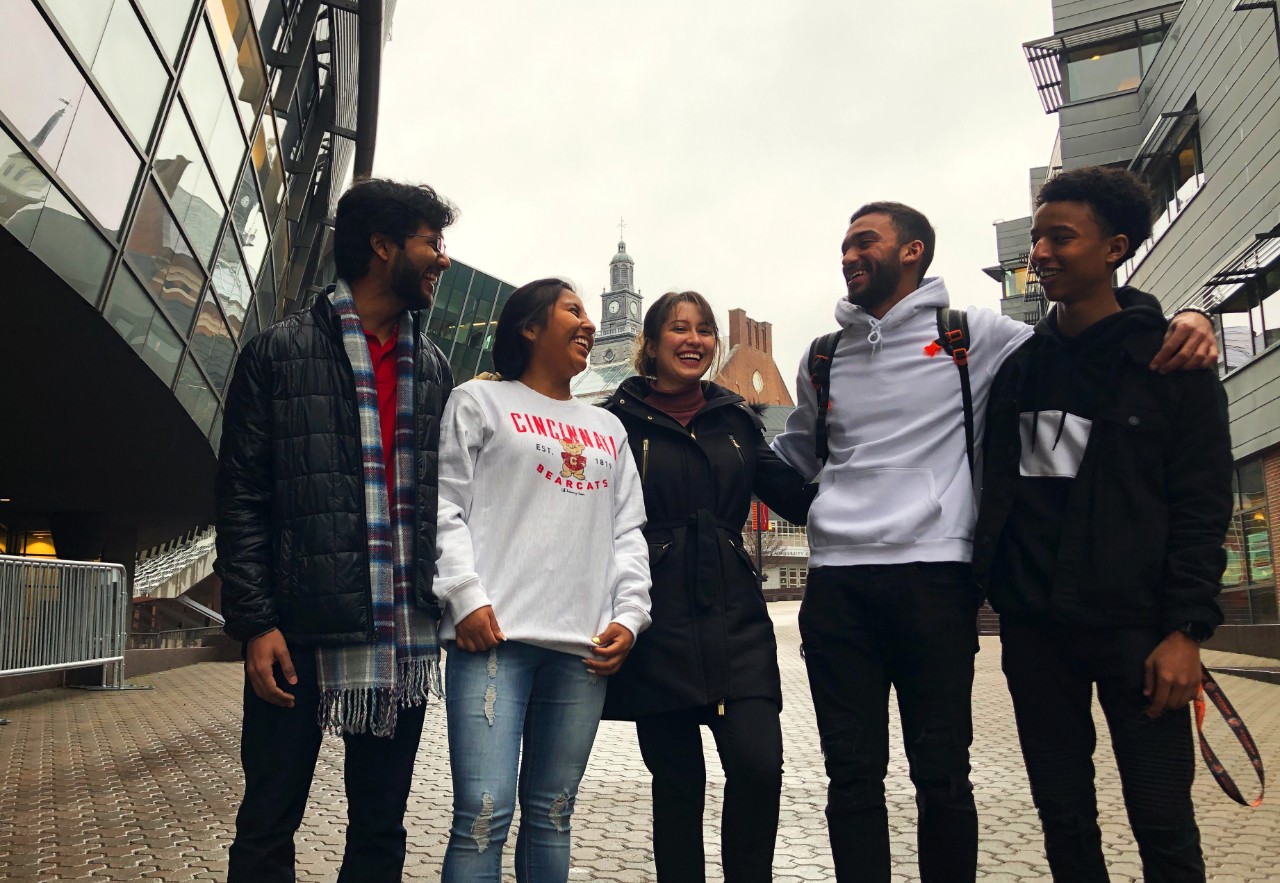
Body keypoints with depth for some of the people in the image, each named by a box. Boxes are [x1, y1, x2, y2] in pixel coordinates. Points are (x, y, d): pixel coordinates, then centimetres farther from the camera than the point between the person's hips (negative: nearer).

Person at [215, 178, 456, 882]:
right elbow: (241, 499, -3)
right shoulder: (280, 353, 0)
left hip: (406, 641, 4)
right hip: (300, 637, -4)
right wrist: (254, 623, -10)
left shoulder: (433, 369, 13)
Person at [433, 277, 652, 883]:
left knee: (551, 813, 10)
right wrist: (466, 597, -12)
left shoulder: (607, 428, 23)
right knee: (483, 815, -10)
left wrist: (630, 614, 5)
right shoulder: (480, 402, 9)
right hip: (496, 635, -4)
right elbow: (446, 506, 0)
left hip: (584, 648, 5)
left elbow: (628, 532, 18)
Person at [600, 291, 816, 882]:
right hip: (660, 628, -2)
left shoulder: (735, 419, 12)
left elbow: (799, 498, 9)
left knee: (758, 766, -8)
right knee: (677, 782, 6)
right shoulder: (620, 419, 1)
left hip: (734, 622, 3)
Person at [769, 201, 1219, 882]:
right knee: (852, 775, 7)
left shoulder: (971, 335, 6)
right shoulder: (824, 358, 18)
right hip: (836, 584, 4)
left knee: (941, 775, 3)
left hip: (934, 577, -3)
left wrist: (1182, 321, -9)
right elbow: (795, 454, 30)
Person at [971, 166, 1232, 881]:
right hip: (1032, 626, 4)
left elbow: (1203, 506, -6)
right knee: (1064, 817, 12)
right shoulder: (1018, 364, 11)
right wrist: (995, 586, 7)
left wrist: (1187, 631, -12)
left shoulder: (1170, 359, -1)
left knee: (1164, 823, 2)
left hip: (1133, 627, -4)